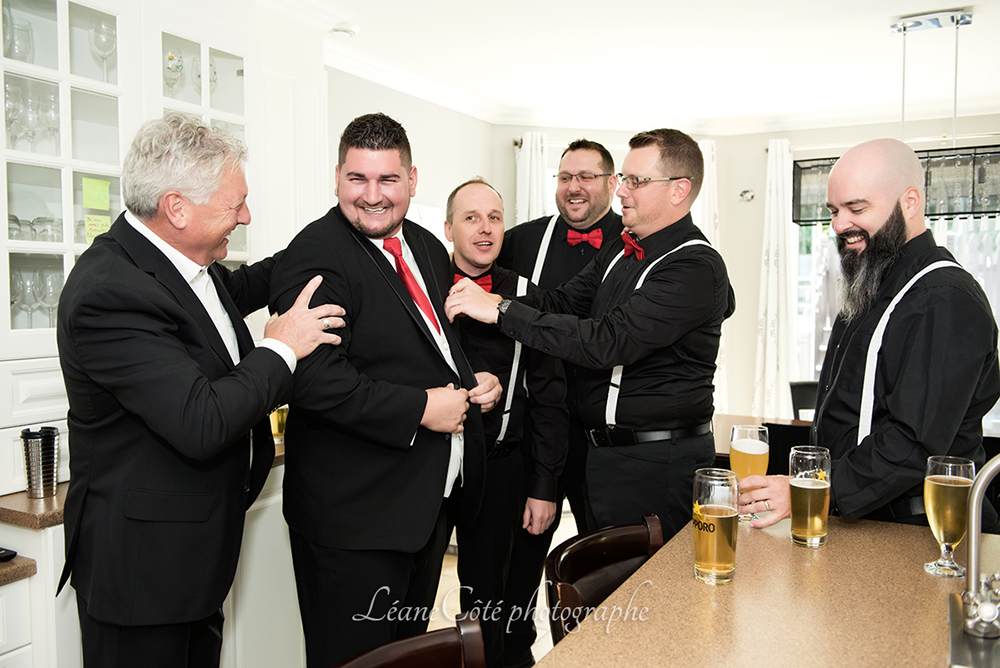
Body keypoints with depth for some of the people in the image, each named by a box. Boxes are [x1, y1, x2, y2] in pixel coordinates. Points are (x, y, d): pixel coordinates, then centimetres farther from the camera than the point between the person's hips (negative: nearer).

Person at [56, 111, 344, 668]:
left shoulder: (183, 257, 1)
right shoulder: (110, 293, -27)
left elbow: (231, 294, 26)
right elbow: (202, 425, -32)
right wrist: (280, 349, -19)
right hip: (142, 560, -9)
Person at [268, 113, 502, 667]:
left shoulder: (428, 249, 10)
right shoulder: (315, 256, -16)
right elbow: (315, 381, -27)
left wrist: (478, 380, 3)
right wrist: (420, 410, -22)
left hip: (433, 505, 8)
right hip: (355, 513, -8)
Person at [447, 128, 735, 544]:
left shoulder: (696, 267, -19)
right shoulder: (620, 249, 9)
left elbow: (608, 342, -27)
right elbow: (563, 302, 5)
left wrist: (502, 311, -24)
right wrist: (489, 301, -14)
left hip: (659, 465, -8)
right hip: (604, 454, 8)